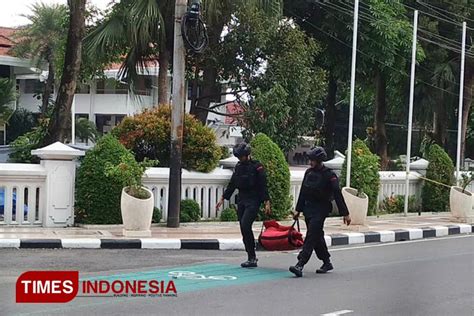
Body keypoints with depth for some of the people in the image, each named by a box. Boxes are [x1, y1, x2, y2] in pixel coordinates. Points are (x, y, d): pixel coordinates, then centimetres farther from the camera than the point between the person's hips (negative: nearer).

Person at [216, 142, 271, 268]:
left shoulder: (257, 167, -6)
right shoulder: (238, 167, 14)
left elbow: (263, 186, -9)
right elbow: (232, 184, 21)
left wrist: (267, 202, -14)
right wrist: (222, 199, 19)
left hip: (253, 201, -7)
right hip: (241, 200, 7)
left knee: (245, 225, -20)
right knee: (244, 229, 4)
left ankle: (252, 257, -15)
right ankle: (252, 258, 12)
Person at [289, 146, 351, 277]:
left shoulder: (329, 175, -9)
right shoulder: (309, 172, 10)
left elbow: (338, 195, -11)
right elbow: (303, 192, 18)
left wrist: (345, 213, -12)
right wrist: (298, 210, 18)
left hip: (321, 210, -7)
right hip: (308, 208, 7)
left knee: (311, 237, -14)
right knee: (317, 237, 13)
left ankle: (300, 265, -22)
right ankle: (327, 263, 26)